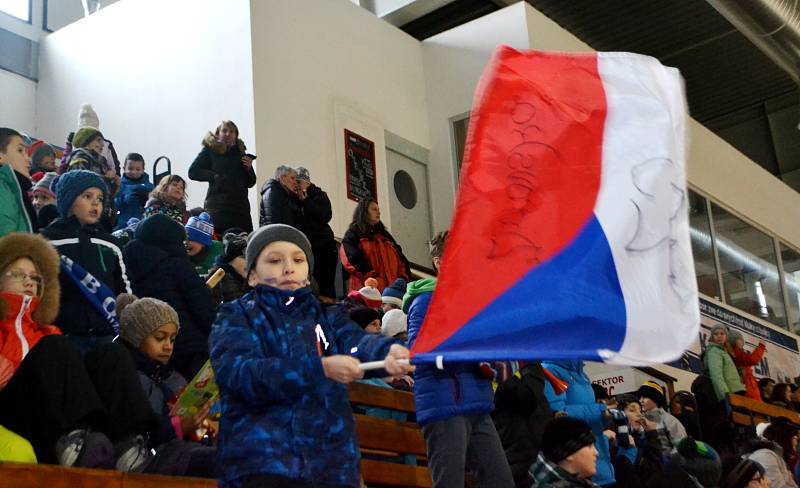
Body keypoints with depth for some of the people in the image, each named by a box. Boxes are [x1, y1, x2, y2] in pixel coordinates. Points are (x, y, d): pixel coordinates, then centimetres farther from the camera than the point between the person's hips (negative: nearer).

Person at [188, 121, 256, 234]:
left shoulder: (240, 153, 17)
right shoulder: (210, 150, 7)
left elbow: (250, 183, 20)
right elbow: (193, 172, 0)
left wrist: (249, 168, 1)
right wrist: (214, 176, -10)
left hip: (241, 206, 4)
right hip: (218, 206, -4)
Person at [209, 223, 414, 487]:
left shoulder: (327, 316, 16)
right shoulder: (237, 316, 6)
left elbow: (357, 342, -5)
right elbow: (239, 373, -13)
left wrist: (388, 350, -29)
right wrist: (320, 368, -23)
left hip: (333, 462, 4)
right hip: (262, 462, -3)